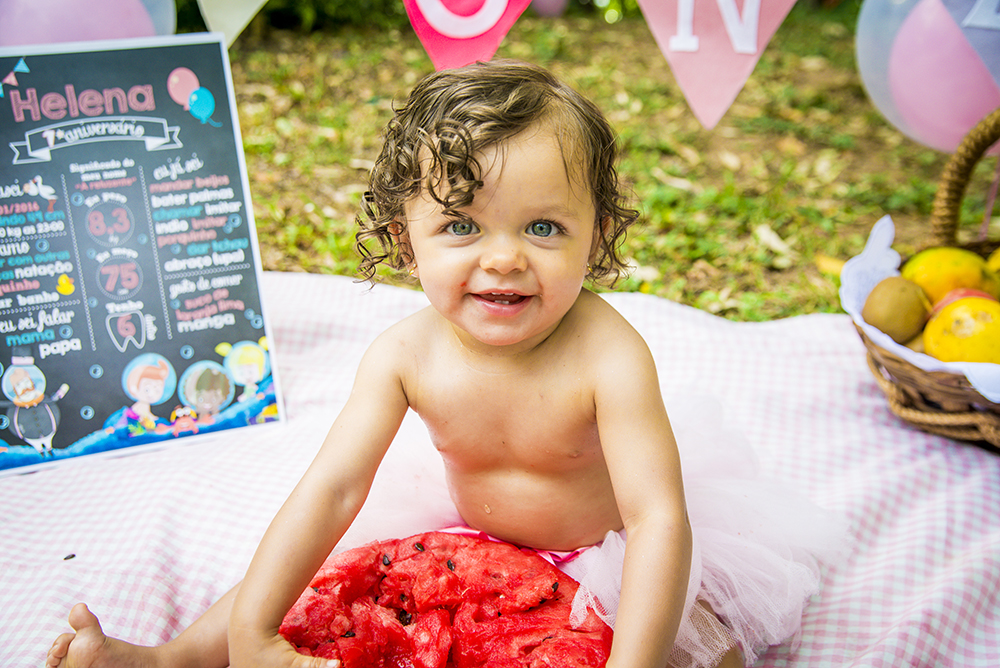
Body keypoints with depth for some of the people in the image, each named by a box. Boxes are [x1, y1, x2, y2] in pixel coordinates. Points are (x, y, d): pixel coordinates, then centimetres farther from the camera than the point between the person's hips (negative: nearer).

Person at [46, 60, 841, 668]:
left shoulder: (606, 355, -33)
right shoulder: (406, 353, -22)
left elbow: (658, 520, -35)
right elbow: (331, 489, -23)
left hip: (600, 553, -2)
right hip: (470, 541, 3)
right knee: (324, 566, -2)